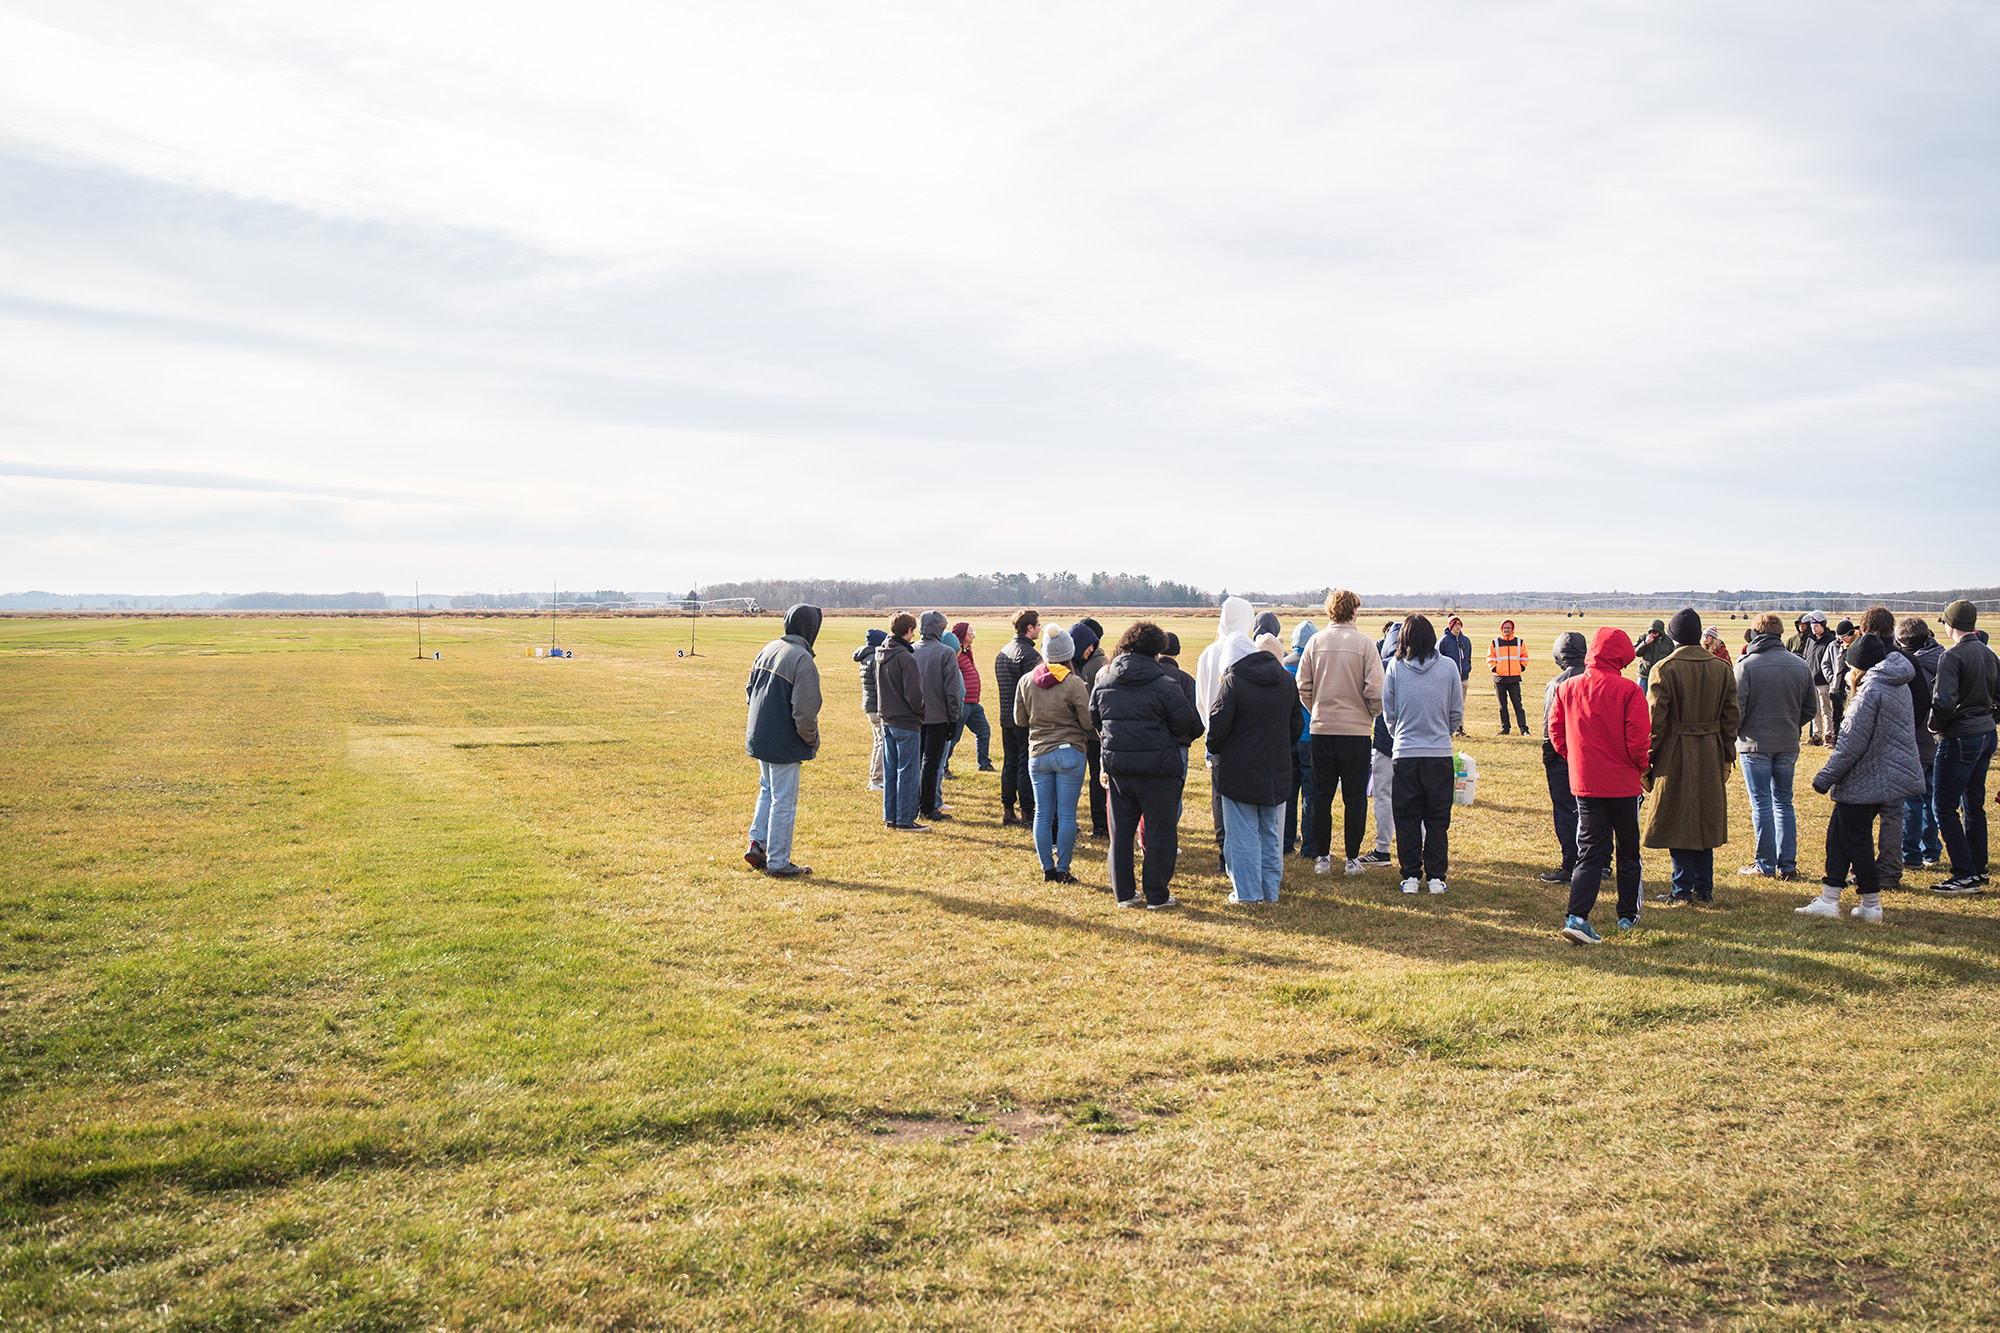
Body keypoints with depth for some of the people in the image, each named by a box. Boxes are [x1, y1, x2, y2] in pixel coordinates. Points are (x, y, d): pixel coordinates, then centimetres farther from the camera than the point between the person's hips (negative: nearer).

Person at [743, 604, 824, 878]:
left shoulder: (768, 650, 5)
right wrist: (812, 740, -5)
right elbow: (805, 710, -21)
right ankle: (778, 863, 9)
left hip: (758, 738, 8)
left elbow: (751, 691, 14)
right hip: (784, 743, -8)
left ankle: (757, 843, 17)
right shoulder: (802, 659, -19)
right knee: (783, 801, 2)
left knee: (768, 790, 25)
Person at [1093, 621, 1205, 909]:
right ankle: (1157, 895, 10)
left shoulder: (1103, 683, 3)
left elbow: (1094, 721, 15)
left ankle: (1124, 893, 18)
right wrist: (1175, 739, 14)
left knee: (1120, 831, 13)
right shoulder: (1164, 686, -13)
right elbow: (1190, 725, -7)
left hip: (1117, 766, 5)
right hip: (1157, 768, -5)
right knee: (1160, 831, 6)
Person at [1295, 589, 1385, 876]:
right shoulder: (1363, 644, -8)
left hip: (1321, 730, 2)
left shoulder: (1315, 642, -1)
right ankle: (1353, 858, 9)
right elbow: (1375, 689, -11)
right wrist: (1371, 713, 8)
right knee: (1354, 796, 6)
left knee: (1321, 795, 10)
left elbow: (1303, 685, 0)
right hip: (1356, 729, -2)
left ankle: (1322, 856, 14)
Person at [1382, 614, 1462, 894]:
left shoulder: (1395, 667, -3)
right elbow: (1457, 713, 4)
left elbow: (1388, 711, 3)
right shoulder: (1447, 667, -3)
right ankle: (1436, 876, 10)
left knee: (1407, 817, 10)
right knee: (1437, 818, 9)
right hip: (1440, 753, 0)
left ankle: (1411, 876, 11)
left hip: (1405, 753, 0)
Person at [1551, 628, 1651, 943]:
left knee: (1590, 850, 4)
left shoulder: (1568, 688, -1)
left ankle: (1577, 917, -13)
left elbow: (1556, 731, 4)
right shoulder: (1628, 690, -13)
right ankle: (1628, 914, 28)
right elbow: (1638, 739, -14)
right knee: (1628, 849, 16)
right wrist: (1642, 768, 4)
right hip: (1623, 782, -3)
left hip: (1584, 783, 3)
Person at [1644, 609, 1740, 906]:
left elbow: (1656, 721, -12)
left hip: (1675, 755, -5)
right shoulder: (1722, 669, 3)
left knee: (1678, 822, 3)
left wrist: (1647, 761, -5)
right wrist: (1727, 757, 15)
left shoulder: (1664, 669, -12)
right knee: (1705, 820, 15)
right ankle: (1704, 888, 20)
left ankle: (1682, 891, 5)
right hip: (1711, 756, 5)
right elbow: (1731, 717, 7)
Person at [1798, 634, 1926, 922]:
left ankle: (1871, 905, 9)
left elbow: (1854, 742, -20)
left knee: (1855, 839, 0)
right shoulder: (1898, 686, 12)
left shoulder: (1871, 690, -18)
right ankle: (1828, 899, 13)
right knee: (1838, 831, 12)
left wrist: (1825, 777, -15)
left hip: (1866, 780, -10)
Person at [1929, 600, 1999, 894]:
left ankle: (1965, 876, -6)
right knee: (1974, 806, 17)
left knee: (1946, 808, -4)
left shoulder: (1953, 656, -17)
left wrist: (1935, 725, -9)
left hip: (1959, 738, -8)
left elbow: (1944, 701, -24)